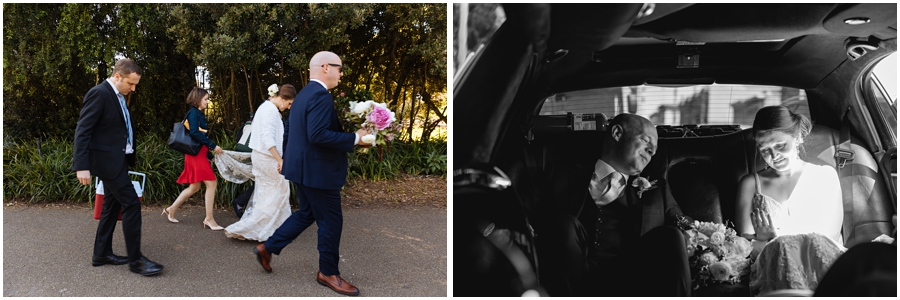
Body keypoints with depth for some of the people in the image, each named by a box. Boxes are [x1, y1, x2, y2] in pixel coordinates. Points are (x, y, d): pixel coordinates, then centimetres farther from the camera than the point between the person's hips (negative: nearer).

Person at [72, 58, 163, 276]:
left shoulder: (118, 96, 13)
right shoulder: (99, 93, -15)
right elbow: (82, 131, -19)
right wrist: (81, 166, -23)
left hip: (118, 159, 10)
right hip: (107, 159, -10)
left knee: (112, 205, 14)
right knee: (132, 204, -10)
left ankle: (102, 254, 24)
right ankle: (135, 260, -4)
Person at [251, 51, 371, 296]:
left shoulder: (305, 93, 13)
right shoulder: (321, 96, -20)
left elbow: (290, 128, 19)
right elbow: (318, 135, -29)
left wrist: (286, 158, 26)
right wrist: (355, 138, -25)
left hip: (303, 166, 10)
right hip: (317, 169, -10)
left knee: (307, 214, 22)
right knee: (331, 221, 2)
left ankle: (267, 248, 25)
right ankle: (328, 272, 14)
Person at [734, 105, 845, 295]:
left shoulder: (825, 176, 18)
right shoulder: (751, 183, 19)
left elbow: (830, 238, 5)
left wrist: (776, 240, -4)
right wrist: (775, 244, -13)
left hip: (825, 260, 0)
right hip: (770, 266, 0)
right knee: (782, 247, -35)